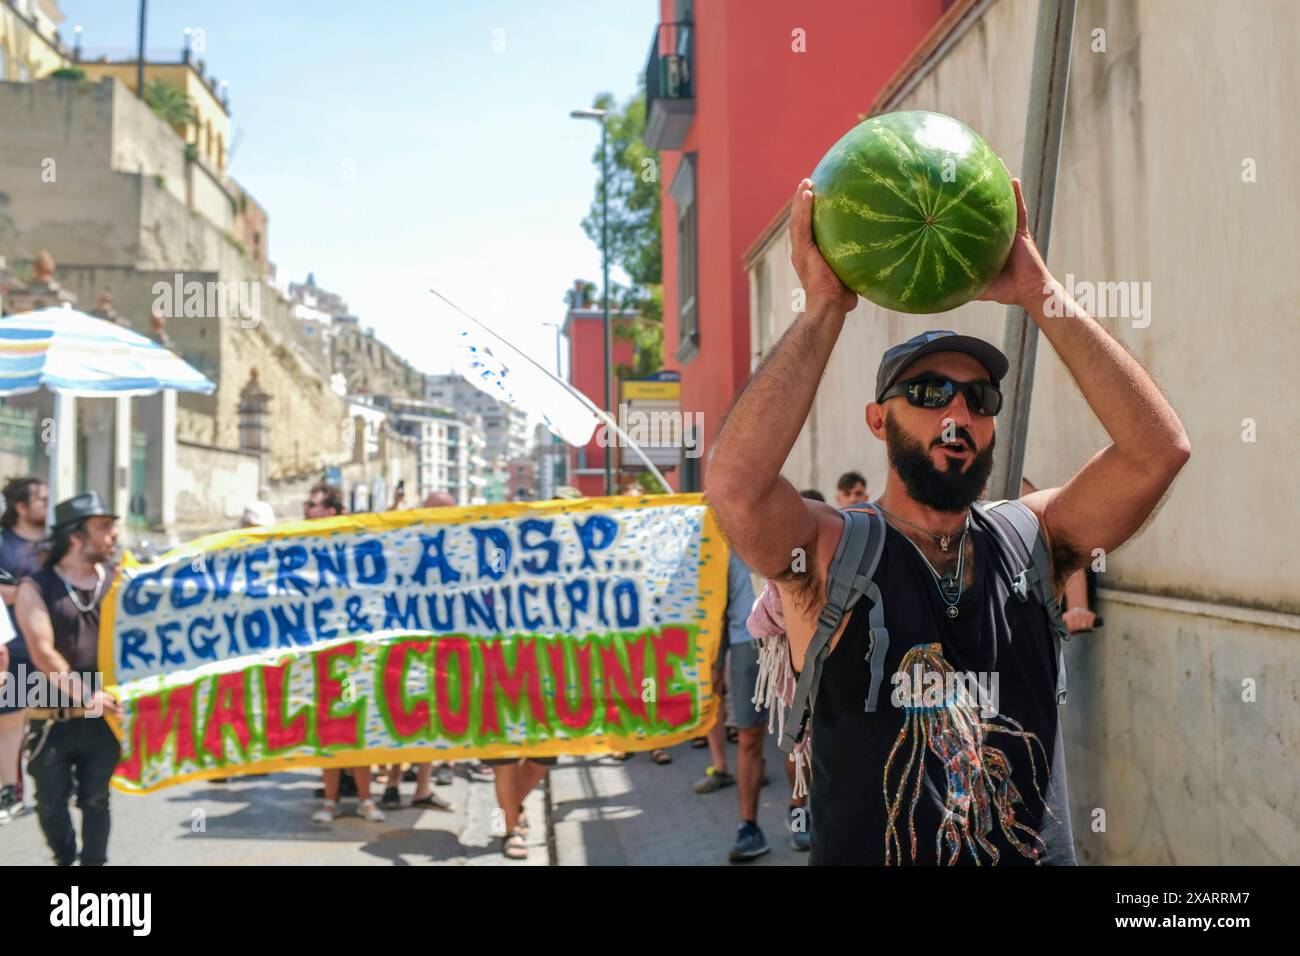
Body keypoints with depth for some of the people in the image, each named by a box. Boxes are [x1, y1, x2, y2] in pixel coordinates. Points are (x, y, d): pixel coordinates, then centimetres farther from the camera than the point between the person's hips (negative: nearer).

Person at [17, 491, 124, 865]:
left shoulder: (118, 580, 5)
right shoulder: (36, 588, -3)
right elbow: (42, 652, -11)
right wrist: (84, 694, -18)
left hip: (103, 718, 1)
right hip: (53, 718, -1)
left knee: (96, 800, 9)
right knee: (51, 802, 11)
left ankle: (94, 862, 22)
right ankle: (65, 858, 36)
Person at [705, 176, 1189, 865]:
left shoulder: (1027, 537, 3)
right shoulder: (830, 555, -6)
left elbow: (1160, 449, -9)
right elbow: (734, 485, -25)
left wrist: (1040, 295, -12)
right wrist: (824, 308, -20)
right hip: (875, 853, -3)